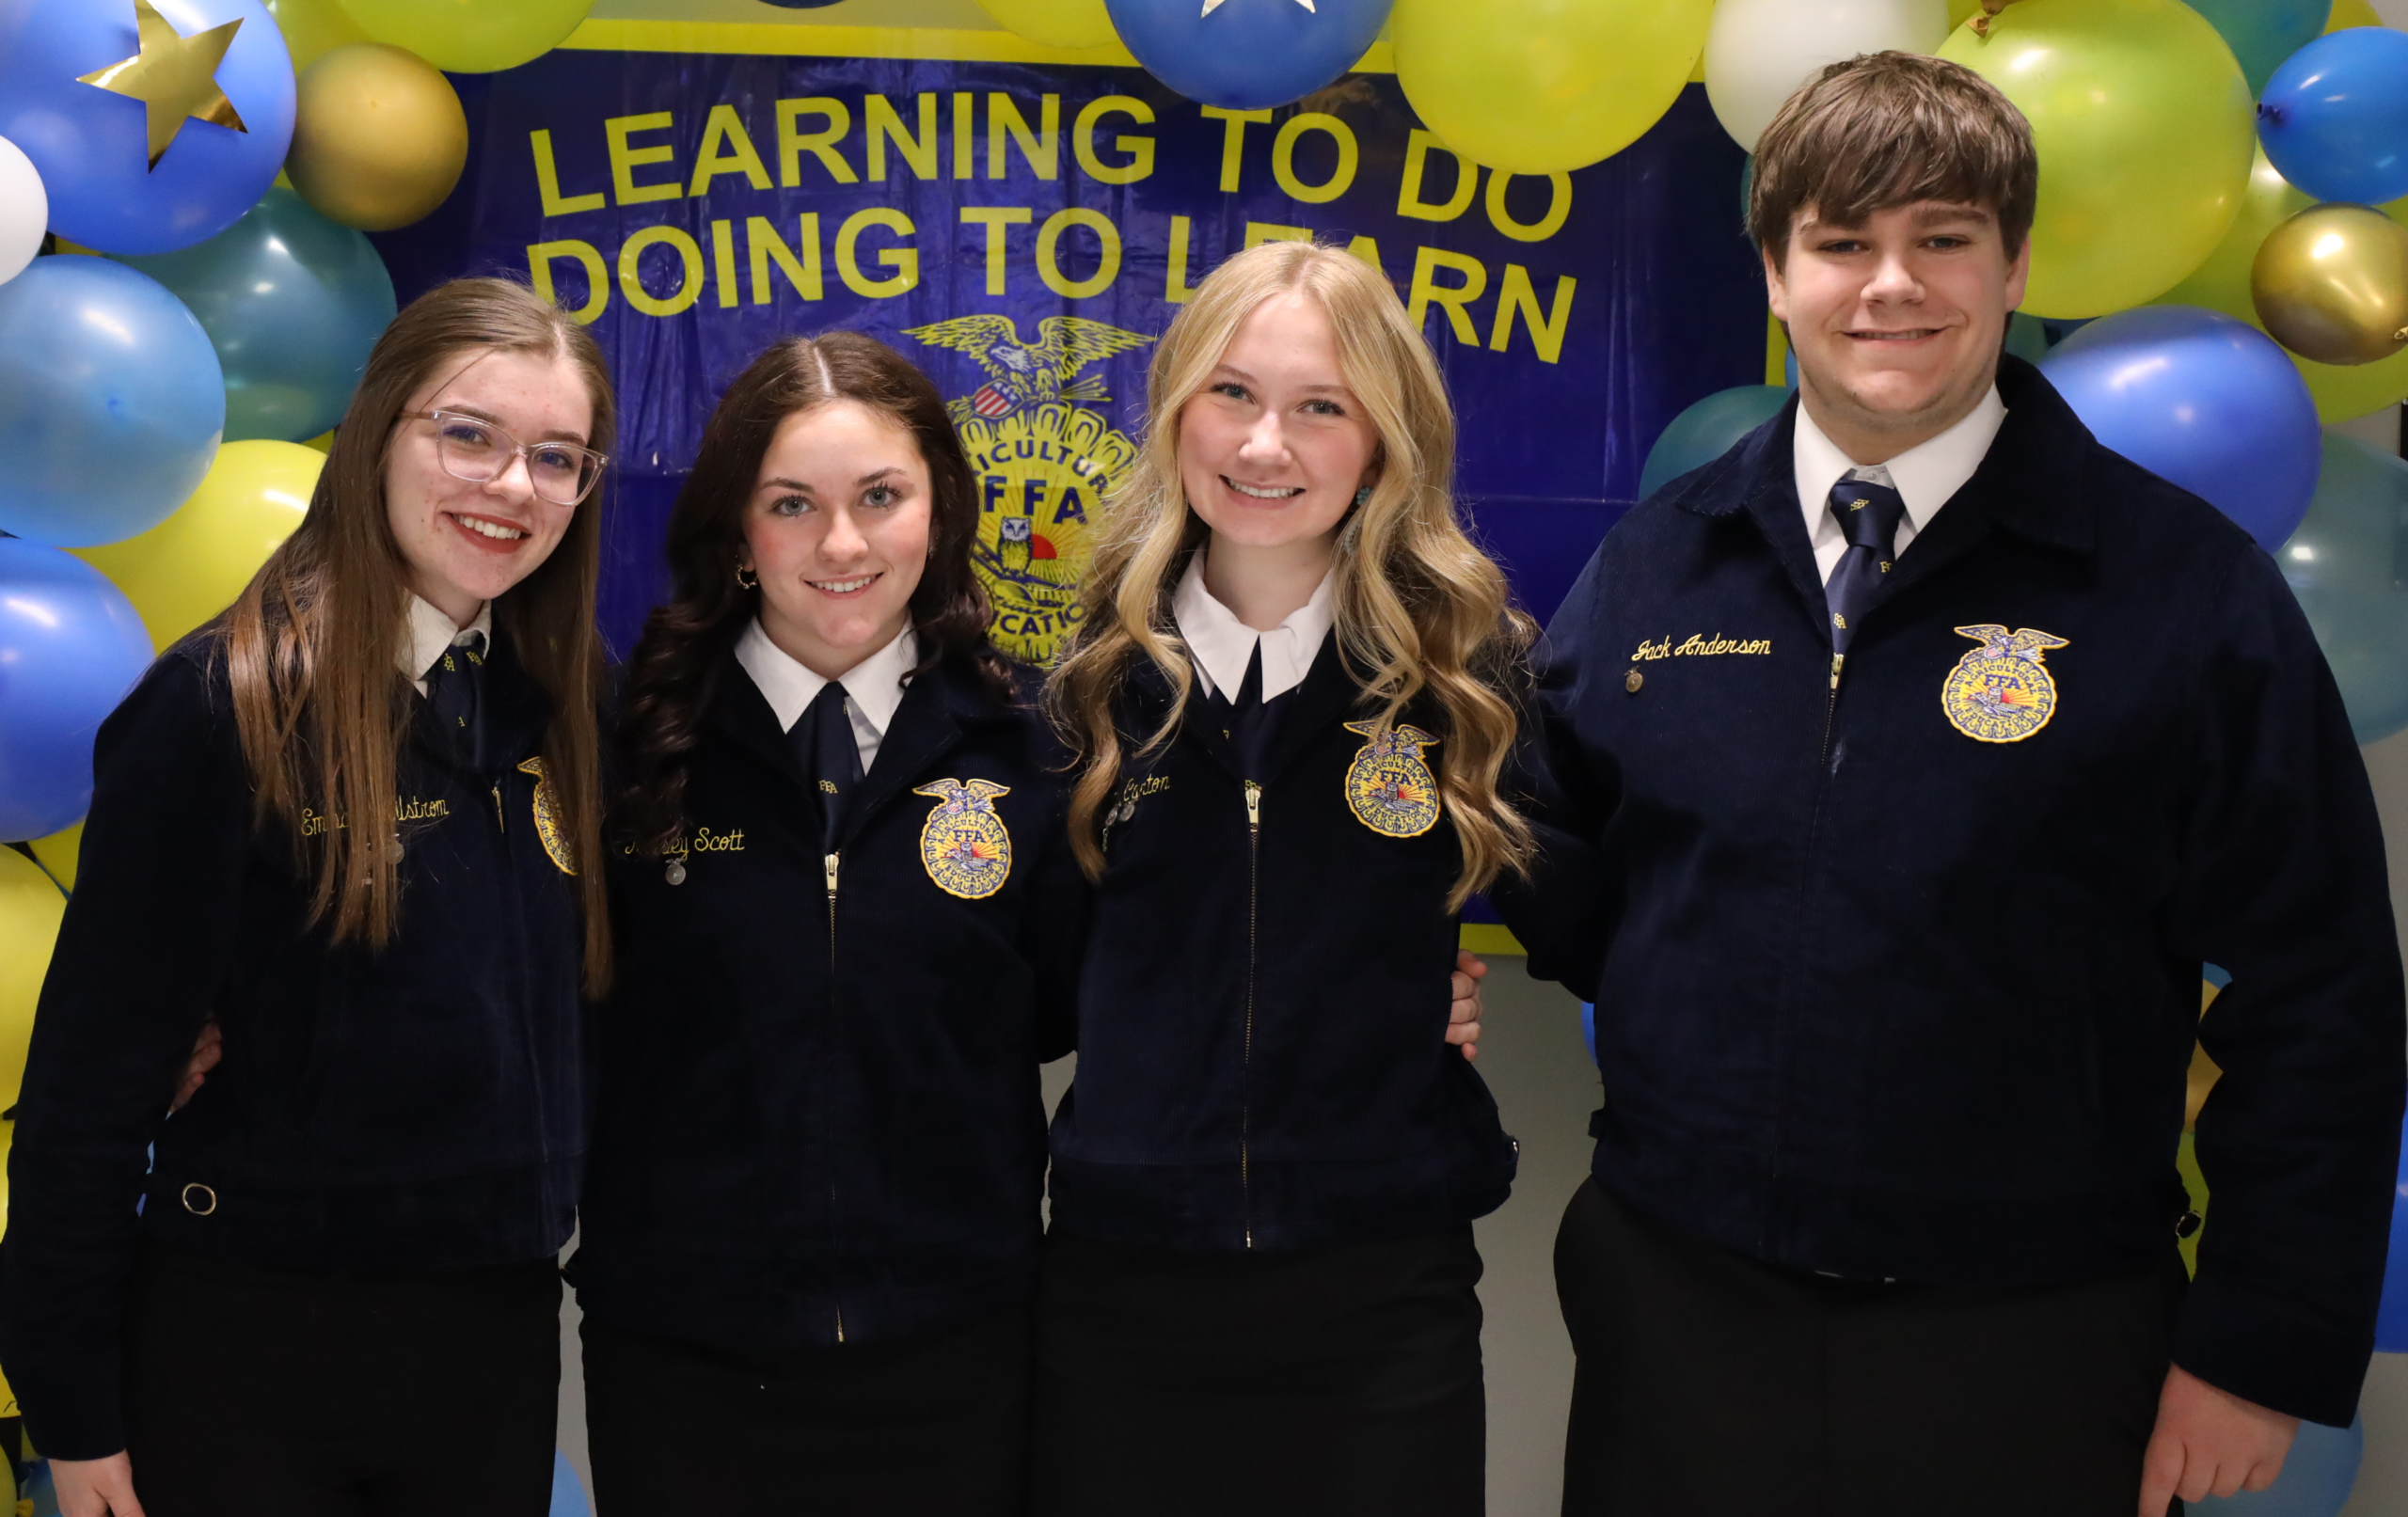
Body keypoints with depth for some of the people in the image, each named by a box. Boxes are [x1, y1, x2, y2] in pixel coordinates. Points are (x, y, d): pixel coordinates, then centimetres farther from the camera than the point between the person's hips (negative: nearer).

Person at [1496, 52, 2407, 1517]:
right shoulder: (1652, 568, 3)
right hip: (1680, 1318, 3)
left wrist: (2264, 1345, -5)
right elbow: (1574, 897, 10)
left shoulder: (2191, 586, -6)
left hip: (2032, 1351, -2)